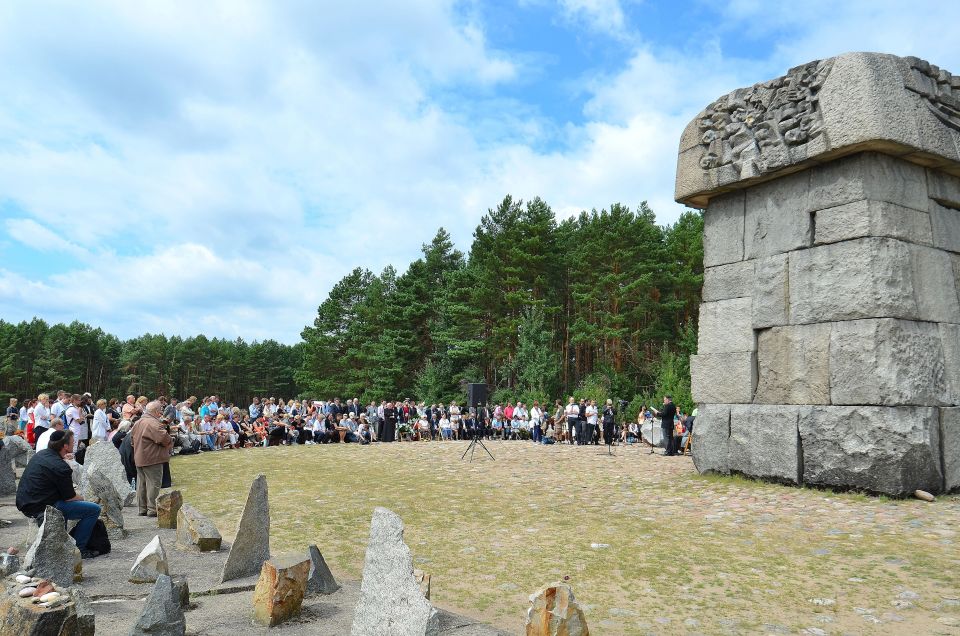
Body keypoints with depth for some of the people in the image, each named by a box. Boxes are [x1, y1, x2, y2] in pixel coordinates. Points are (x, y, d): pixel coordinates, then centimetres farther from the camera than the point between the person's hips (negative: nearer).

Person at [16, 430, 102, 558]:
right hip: (40, 508, -10)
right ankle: (78, 549, -2)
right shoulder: (61, 467, -20)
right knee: (94, 509, -10)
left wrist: (63, 459, 19)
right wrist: (82, 498, 8)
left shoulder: (40, 454, 7)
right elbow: (70, 497, -13)